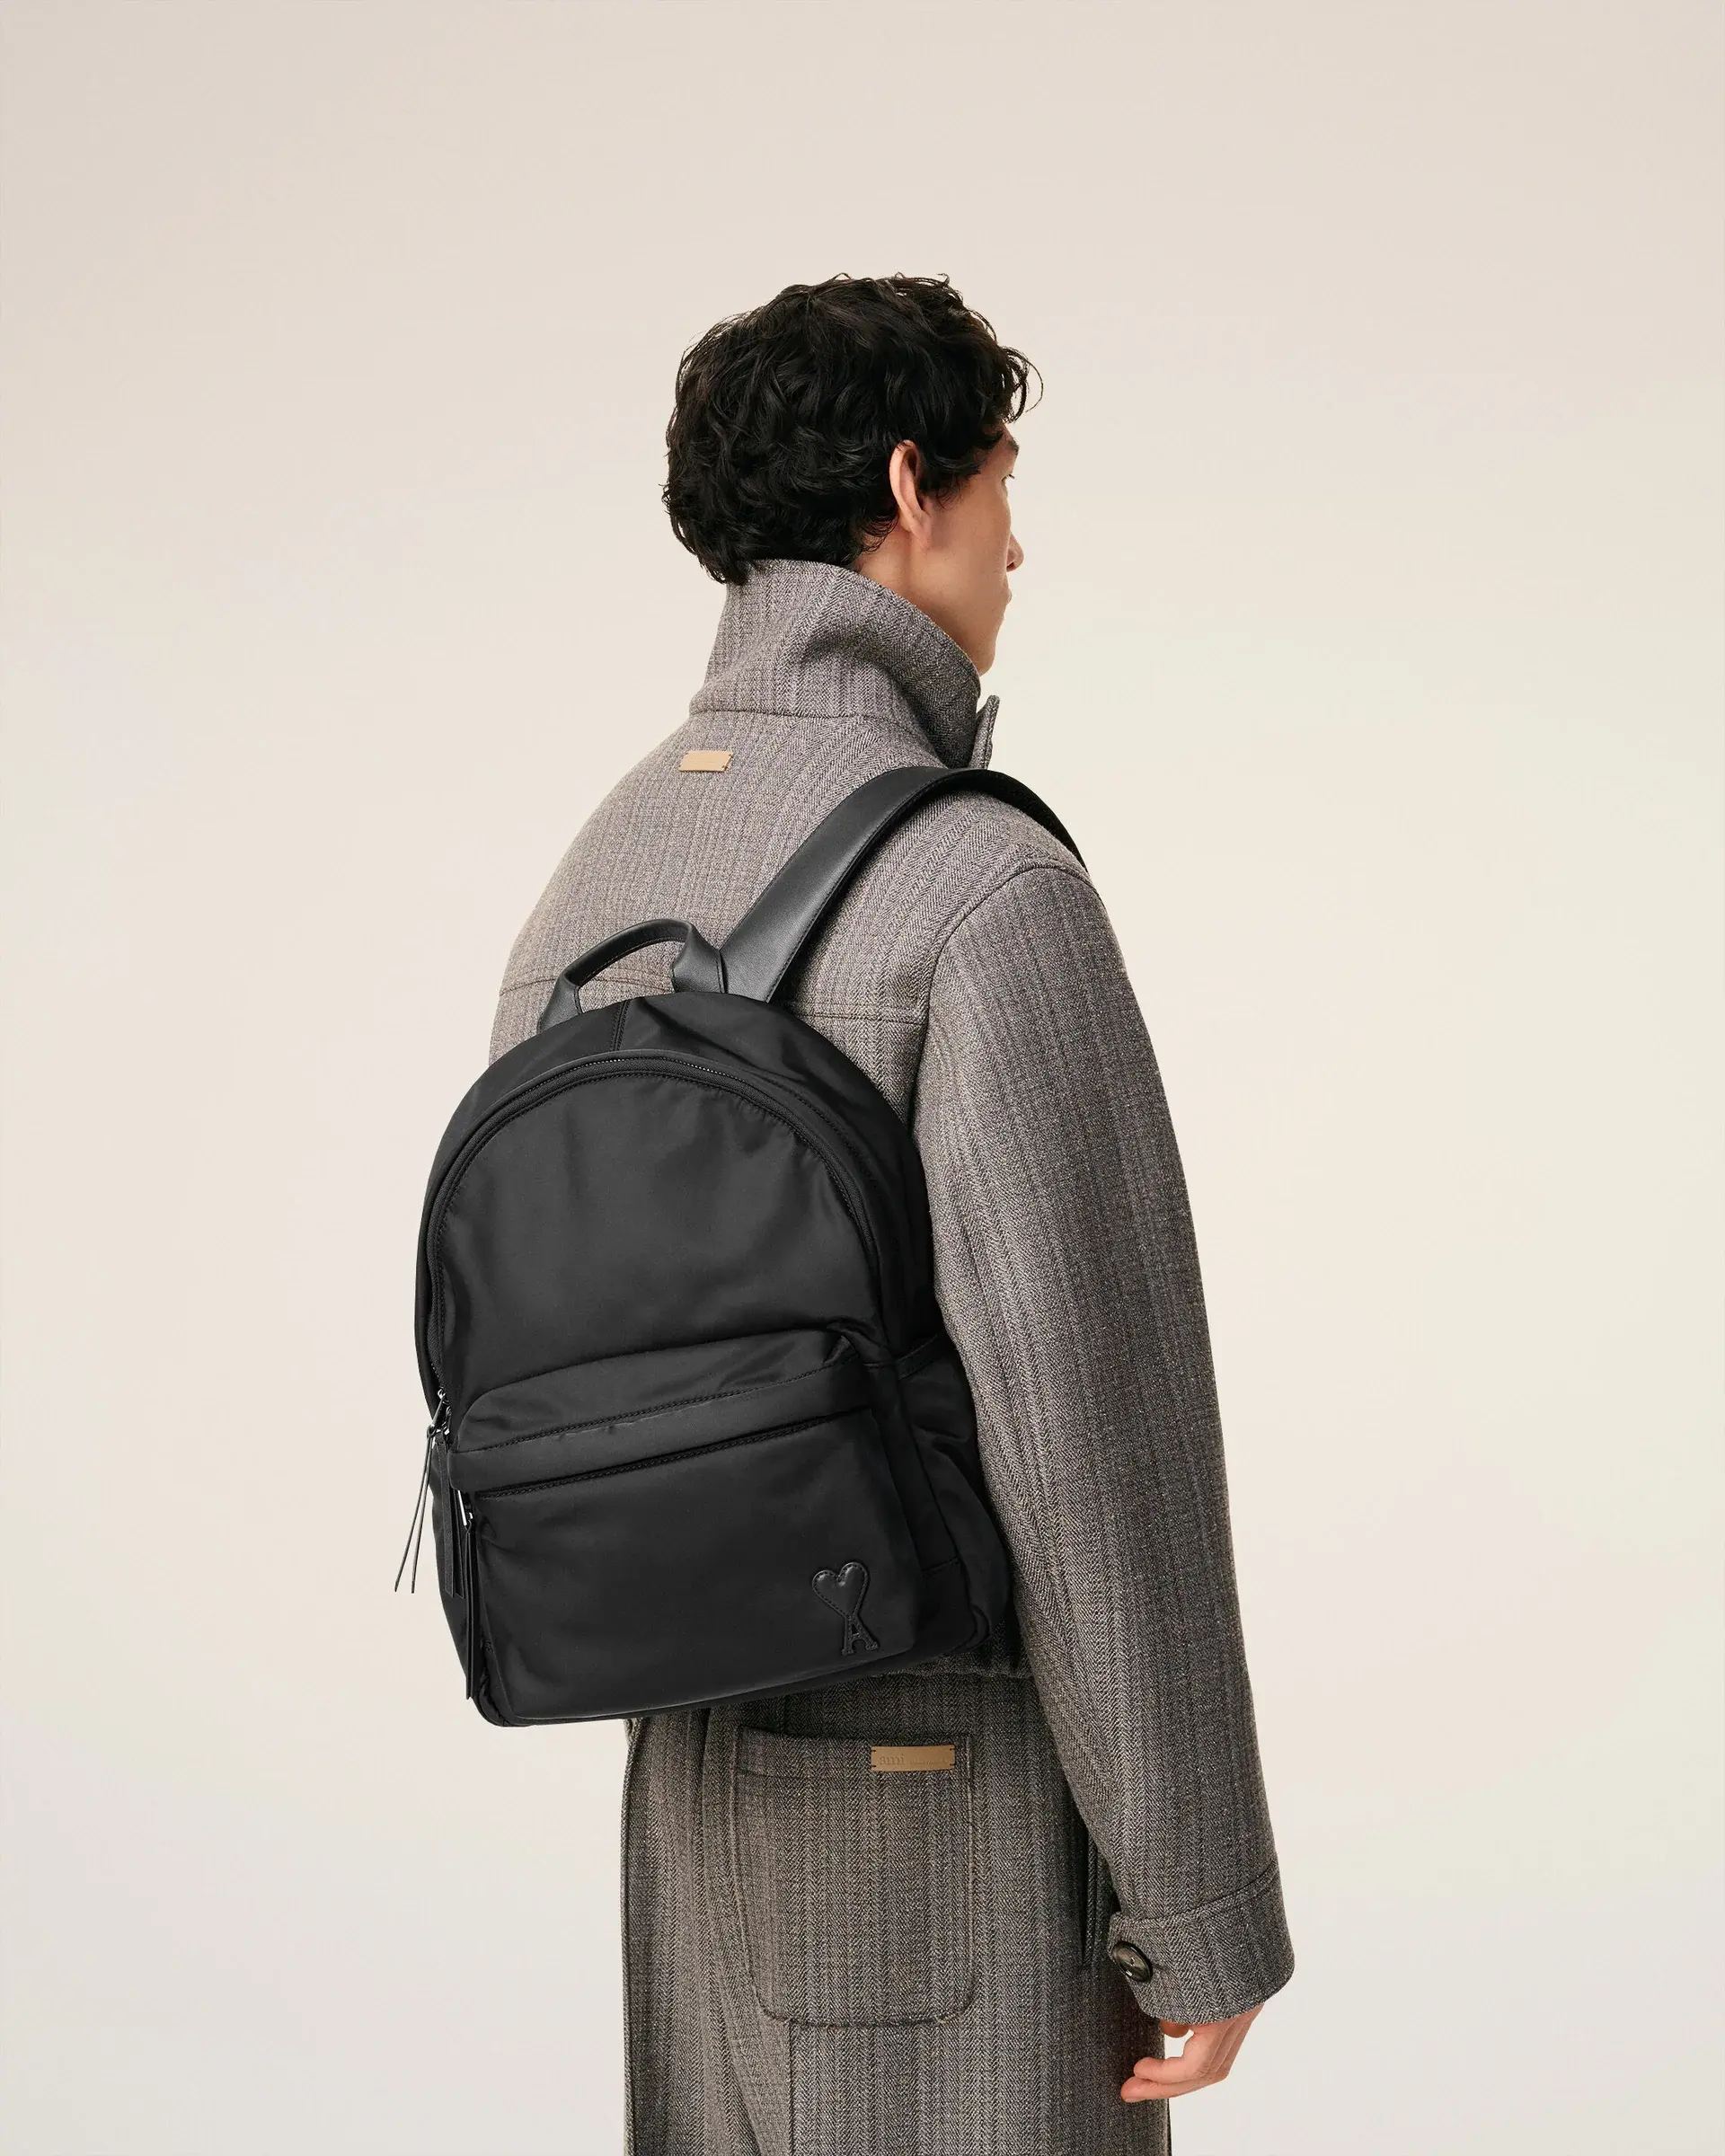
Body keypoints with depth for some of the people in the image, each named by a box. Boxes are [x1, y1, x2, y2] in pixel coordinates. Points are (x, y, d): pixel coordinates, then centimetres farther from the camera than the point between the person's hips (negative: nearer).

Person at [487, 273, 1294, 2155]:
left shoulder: (597, 899, 6)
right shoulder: (987, 892, -22)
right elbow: (1095, 1435, -24)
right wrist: (1203, 1913, -15)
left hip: (723, 1780, 8)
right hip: (967, 1807, -8)